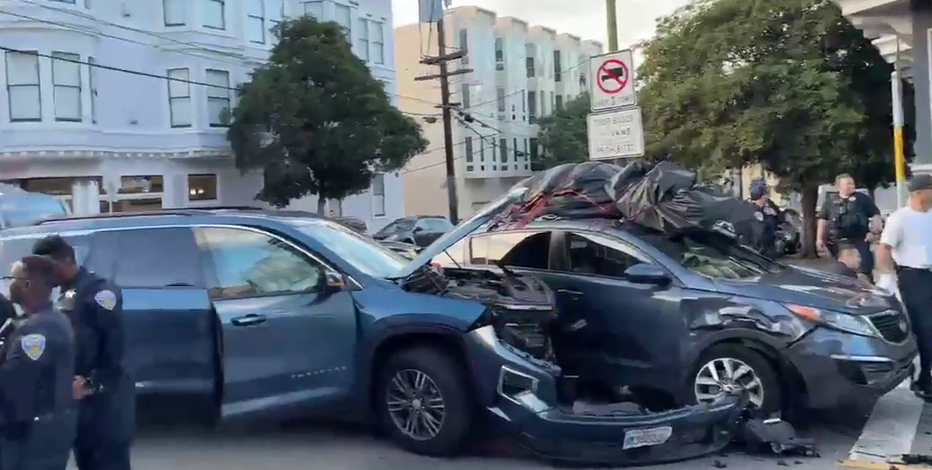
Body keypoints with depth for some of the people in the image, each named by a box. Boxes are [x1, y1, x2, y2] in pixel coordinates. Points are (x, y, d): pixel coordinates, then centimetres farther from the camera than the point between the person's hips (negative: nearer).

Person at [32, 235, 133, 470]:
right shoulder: (65, 295, 14)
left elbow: (115, 344, -18)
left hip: (105, 398, -9)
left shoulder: (98, 290, -13)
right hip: (78, 397, 9)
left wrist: (92, 384, -19)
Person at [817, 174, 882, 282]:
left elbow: (876, 215, 5)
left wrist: (873, 232, -7)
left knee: (865, 268, -10)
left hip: (860, 240, -2)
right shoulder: (830, 201, 11)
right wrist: (819, 238, 5)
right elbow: (823, 220, 12)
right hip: (838, 241, 2)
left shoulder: (862, 198, 6)